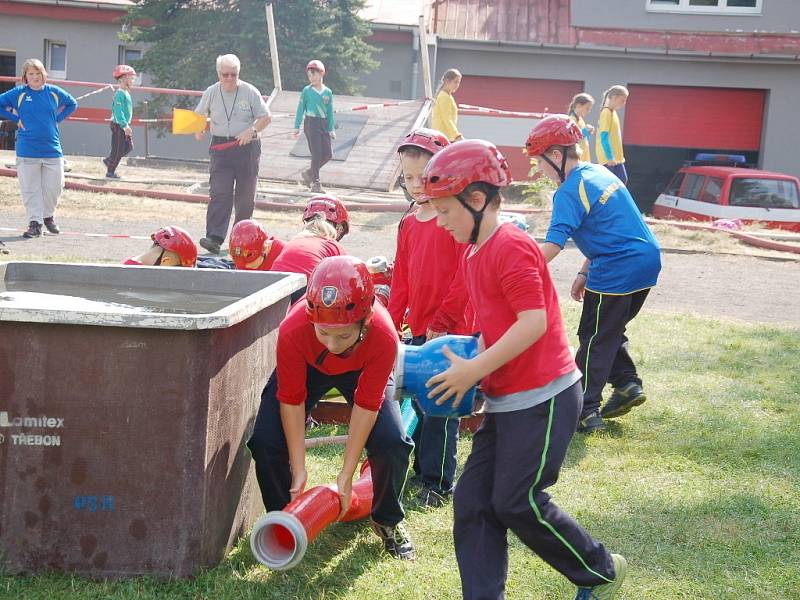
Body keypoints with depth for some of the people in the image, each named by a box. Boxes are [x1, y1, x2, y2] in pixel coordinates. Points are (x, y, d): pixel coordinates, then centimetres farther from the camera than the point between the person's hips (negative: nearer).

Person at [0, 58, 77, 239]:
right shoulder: (18, 93, -2)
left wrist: (57, 118, 7)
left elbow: (72, 104, 19)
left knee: (54, 187, 4)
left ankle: (48, 216, 27)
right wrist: (16, 119, -3)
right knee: (30, 189, 0)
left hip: (52, 149, 2)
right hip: (27, 151, -2)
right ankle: (35, 222, 8)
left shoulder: (54, 92, 4)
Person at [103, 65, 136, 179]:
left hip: (124, 125, 10)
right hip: (118, 125, -10)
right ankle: (110, 172, 7)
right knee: (118, 149, -3)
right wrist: (125, 125, -29)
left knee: (129, 147, 12)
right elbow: (118, 111, -25)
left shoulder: (126, 92, 13)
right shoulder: (120, 93, -18)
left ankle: (109, 161, 24)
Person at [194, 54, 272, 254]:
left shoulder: (250, 92, -2)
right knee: (219, 193, -12)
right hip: (220, 147, 0)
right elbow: (199, 115, 18)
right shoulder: (211, 93, 4)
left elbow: (266, 117, 0)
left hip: (247, 147, 0)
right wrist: (198, 130, -3)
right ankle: (214, 238, -20)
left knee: (245, 196, 5)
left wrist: (251, 130, -17)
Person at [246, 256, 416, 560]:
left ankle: (388, 521, 9)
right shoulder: (293, 331, -41)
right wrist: (298, 469, -26)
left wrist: (347, 474, -25)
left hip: (361, 370, 0)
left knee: (392, 441, -20)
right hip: (308, 367, 0)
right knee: (265, 440, -17)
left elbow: (366, 404, -29)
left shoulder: (384, 337, -40)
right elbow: (291, 400, -28)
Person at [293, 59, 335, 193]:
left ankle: (309, 173, 21)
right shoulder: (306, 91, -1)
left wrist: (331, 129, 7)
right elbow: (300, 109, 2)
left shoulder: (328, 92, 8)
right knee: (317, 154, -8)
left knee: (328, 154, 1)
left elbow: (330, 112, 11)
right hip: (311, 123, -4)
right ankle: (315, 183, 0)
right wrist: (297, 127, 0)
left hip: (324, 124, 5)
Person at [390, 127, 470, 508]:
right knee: (418, 403, 13)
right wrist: (391, 323, 9)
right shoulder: (408, 225, 12)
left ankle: (438, 483, 6)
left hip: (450, 332, -7)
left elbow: (465, 276, -15)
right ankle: (423, 469, 26)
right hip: (419, 331, 7)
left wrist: (442, 321, -15)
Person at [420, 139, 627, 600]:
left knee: (517, 503, -4)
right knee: (473, 501, 5)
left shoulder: (510, 246, -17)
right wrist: (466, 367, 5)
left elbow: (533, 322, -24)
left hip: (543, 399, -10)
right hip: (505, 400, 10)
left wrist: (474, 370, -21)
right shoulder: (475, 257, 13)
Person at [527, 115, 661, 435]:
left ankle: (585, 411, 6)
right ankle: (628, 384, 23)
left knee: (594, 339, 2)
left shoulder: (569, 192, -14)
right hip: (648, 260, 9)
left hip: (617, 273, -9)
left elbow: (552, 245, -25)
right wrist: (584, 272, 19)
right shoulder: (600, 173, 14)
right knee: (611, 330, 24)